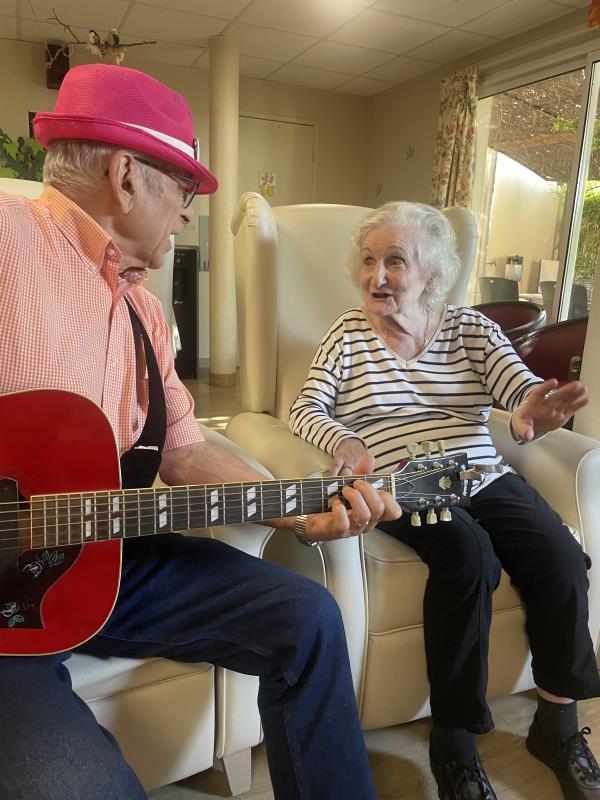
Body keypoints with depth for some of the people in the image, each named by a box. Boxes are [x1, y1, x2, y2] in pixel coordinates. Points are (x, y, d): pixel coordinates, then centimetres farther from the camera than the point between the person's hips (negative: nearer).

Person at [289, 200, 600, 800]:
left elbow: (523, 386, -4)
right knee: (469, 551, -31)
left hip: (484, 480, 4)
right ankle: (453, 742, -11)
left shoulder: (470, 328, 10)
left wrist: (535, 411, -30)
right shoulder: (348, 333, 5)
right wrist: (344, 441, -27)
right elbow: (306, 410, -5)